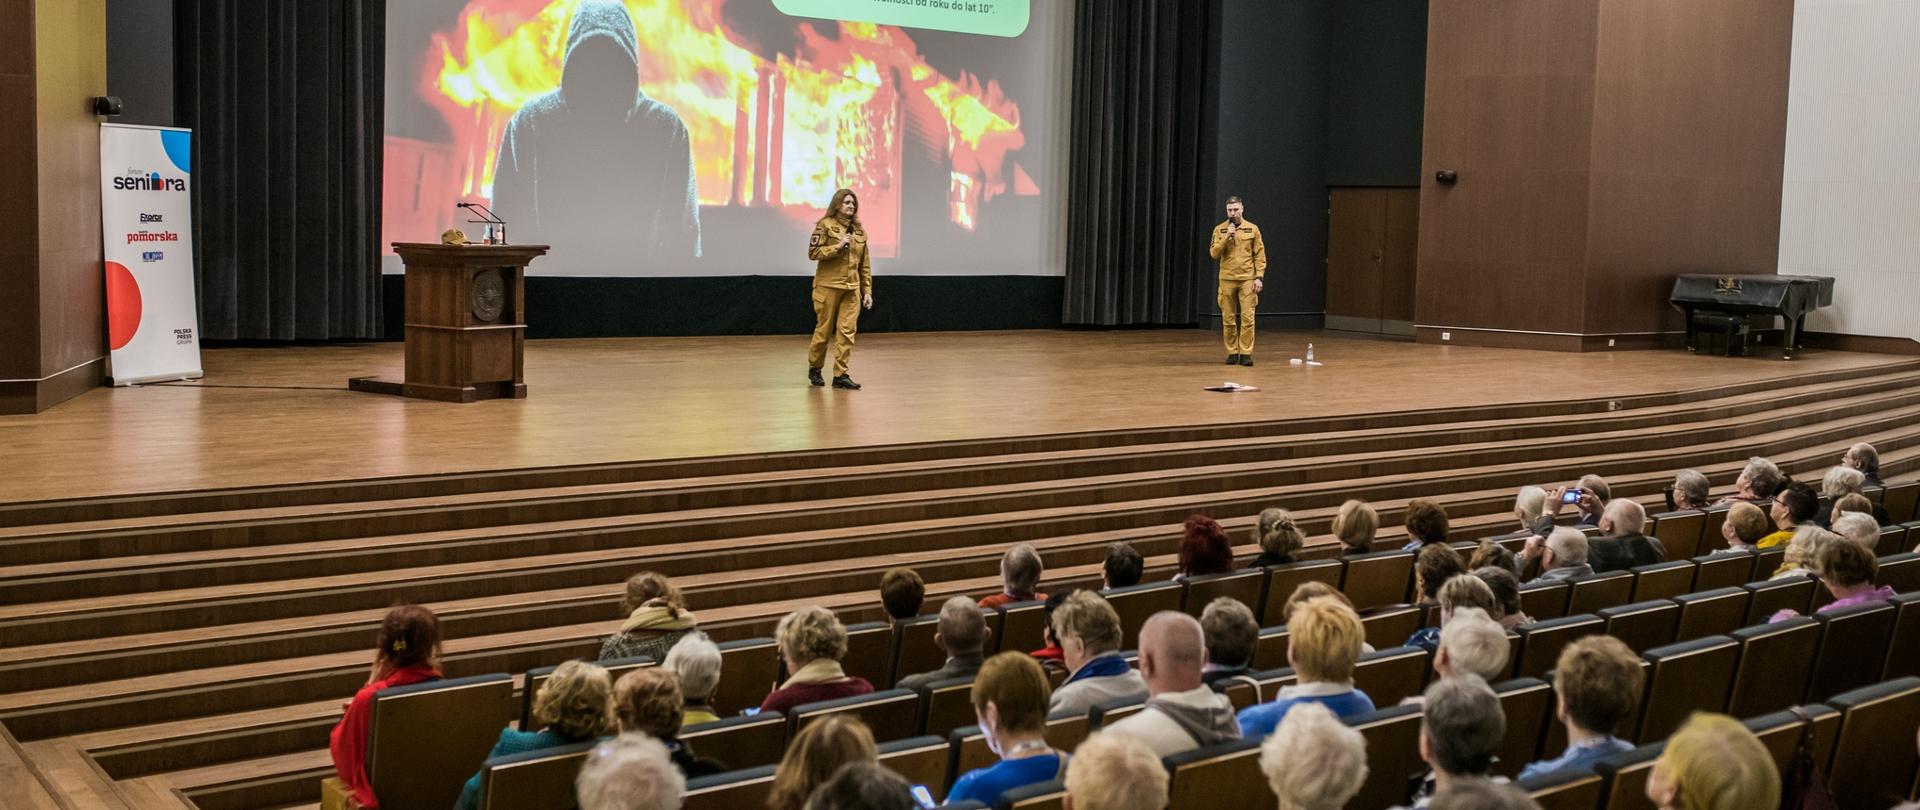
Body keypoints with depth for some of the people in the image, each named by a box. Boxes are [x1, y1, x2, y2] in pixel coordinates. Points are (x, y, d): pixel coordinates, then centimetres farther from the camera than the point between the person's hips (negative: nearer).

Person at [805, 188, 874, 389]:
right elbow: (813, 253, -10)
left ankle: (840, 375, 0)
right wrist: (838, 246, -17)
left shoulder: (859, 230, 11)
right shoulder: (826, 225, -3)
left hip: (852, 289, 4)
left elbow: (865, 264, 13)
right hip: (828, 286, -4)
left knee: (847, 331, -4)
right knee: (824, 329, 5)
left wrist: (867, 291, 9)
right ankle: (814, 368, 24)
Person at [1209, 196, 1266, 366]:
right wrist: (1227, 237, -14)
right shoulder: (1219, 229, 4)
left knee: (1248, 318, -6)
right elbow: (1214, 253, -4)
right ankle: (1232, 352, 12)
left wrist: (1259, 277, -5)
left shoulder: (1252, 229, 3)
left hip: (1247, 280, -1)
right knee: (1228, 319, 3)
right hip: (1227, 280, 1)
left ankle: (1246, 353, -2)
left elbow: (1260, 255, 3)